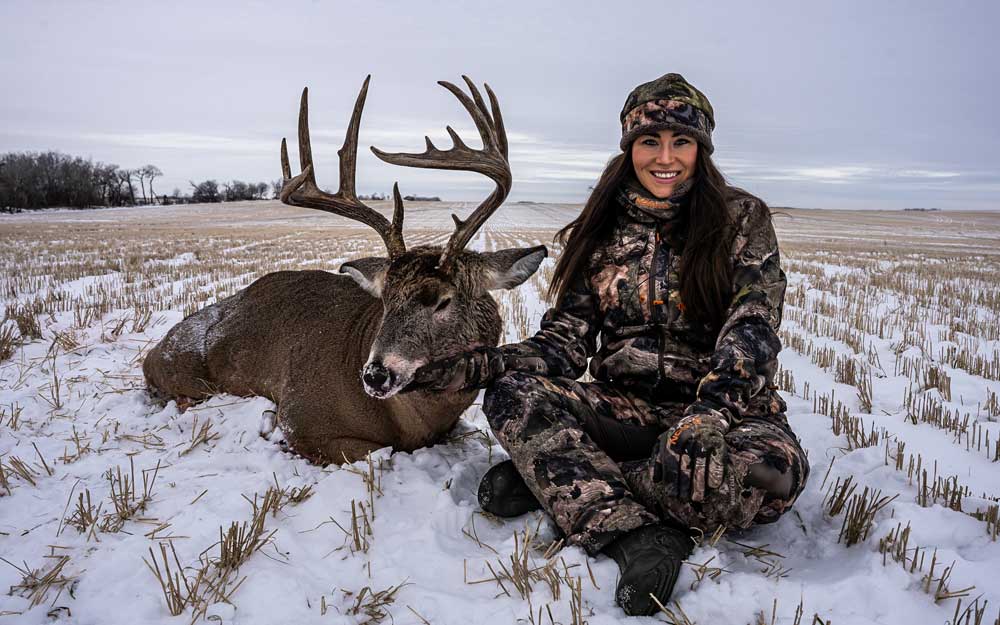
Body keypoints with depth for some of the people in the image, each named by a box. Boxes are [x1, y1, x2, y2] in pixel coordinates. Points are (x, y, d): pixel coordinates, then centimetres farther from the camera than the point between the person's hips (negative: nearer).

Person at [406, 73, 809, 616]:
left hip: (727, 408, -1)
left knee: (775, 467, -36)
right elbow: (565, 342, -1)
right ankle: (637, 534, -31)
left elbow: (754, 327, -15)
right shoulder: (601, 231, 5)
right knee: (513, 392, -22)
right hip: (627, 408, 2)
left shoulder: (742, 220, -1)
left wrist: (712, 412, -35)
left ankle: (555, 478, -23)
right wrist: (474, 367, -18)